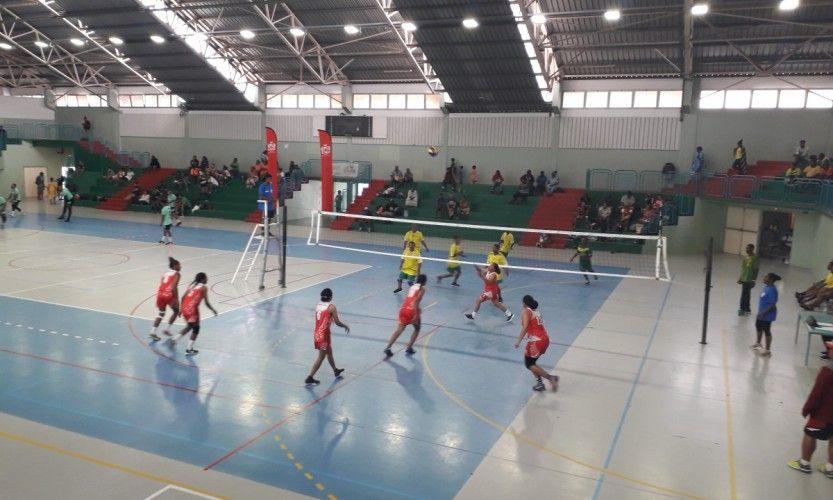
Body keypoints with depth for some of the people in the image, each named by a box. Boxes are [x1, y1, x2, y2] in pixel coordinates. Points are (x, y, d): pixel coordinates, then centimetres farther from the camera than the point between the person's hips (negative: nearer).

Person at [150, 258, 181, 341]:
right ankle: (167, 329, 15)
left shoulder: (166, 273, 22)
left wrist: (158, 299, 23)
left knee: (161, 313, 19)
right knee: (176, 311, 18)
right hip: (169, 295, -6)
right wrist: (177, 299, -8)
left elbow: (161, 286, 17)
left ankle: (153, 331, 8)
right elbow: (174, 287, -10)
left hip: (160, 294, 6)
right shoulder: (176, 274, 2)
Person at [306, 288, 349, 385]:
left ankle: (336, 371, 42)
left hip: (316, 333, 7)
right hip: (324, 335, -7)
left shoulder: (318, 305, 7)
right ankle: (309, 378, 0)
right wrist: (346, 326, 5)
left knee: (329, 352, 25)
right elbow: (337, 322, -13)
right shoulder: (331, 307, -12)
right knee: (320, 357, 1)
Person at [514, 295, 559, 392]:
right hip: (545, 339, 9)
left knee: (529, 364, 5)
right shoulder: (537, 311, 17)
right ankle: (539, 383, 18)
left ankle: (551, 377, -3)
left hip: (536, 341, -8)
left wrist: (518, 341, -19)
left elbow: (525, 327, -20)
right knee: (532, 362, 22)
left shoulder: (526, 311, -6)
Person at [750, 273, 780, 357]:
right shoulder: (767, 287, 1)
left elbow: (773, 305, -28)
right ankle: (758, 343, 47)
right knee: (758, 327, 26)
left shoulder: (772, 290, -28)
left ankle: (767, 350, 19)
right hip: (762, 313, 10)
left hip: (767, 315, -10)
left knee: (767, 331, 4)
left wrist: (763, 313, -27)